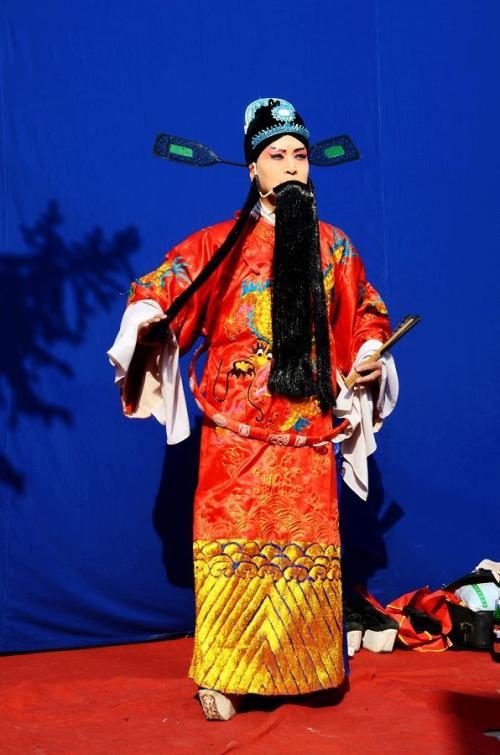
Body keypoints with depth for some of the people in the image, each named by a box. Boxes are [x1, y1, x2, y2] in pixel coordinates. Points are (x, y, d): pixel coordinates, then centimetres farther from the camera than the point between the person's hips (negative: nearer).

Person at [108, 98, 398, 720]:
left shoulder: (333, 246, 13)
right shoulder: (221, 243, 6)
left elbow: (366, 312, 23)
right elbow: (163, 284, 4)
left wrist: (371, 356, 5)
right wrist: (145, 314, -18)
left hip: (308, 434, 3)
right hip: (237, 434, -2)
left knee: (306, 546, 5)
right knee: (233, 547, -3)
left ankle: (303, 666, 19)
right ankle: (220, 676, 6)